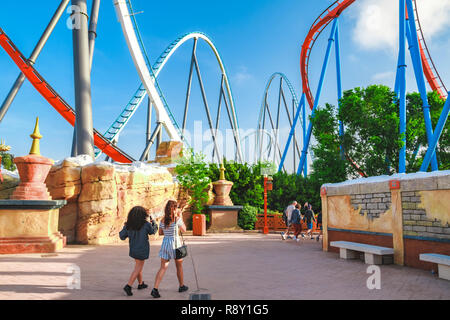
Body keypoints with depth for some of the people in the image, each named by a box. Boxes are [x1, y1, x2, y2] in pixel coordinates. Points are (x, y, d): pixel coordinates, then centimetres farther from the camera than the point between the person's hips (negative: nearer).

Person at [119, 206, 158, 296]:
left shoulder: (128, 225, -6)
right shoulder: (146, 224, -16)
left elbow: (122, 236, 0)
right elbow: (153, 231, 3)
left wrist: (124, 227, 15)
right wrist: (153, 222, 20)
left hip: (133, 249, 5)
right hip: (142, 249, -5)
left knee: (139, 265, 22)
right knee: (138, 268, 3)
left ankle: (141, 284, 34)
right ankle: (128, 286, -6)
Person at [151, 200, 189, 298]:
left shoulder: (163, 220, 3)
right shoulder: (177, 219, -10)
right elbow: (184, 230, 3)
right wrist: (180, 216, 6)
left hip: (165, 243, 4)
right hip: (175, 243, -3)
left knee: (163, 267, 2)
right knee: (179, 266, 16)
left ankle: (155, 289, -10)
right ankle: (181, 286, 32)